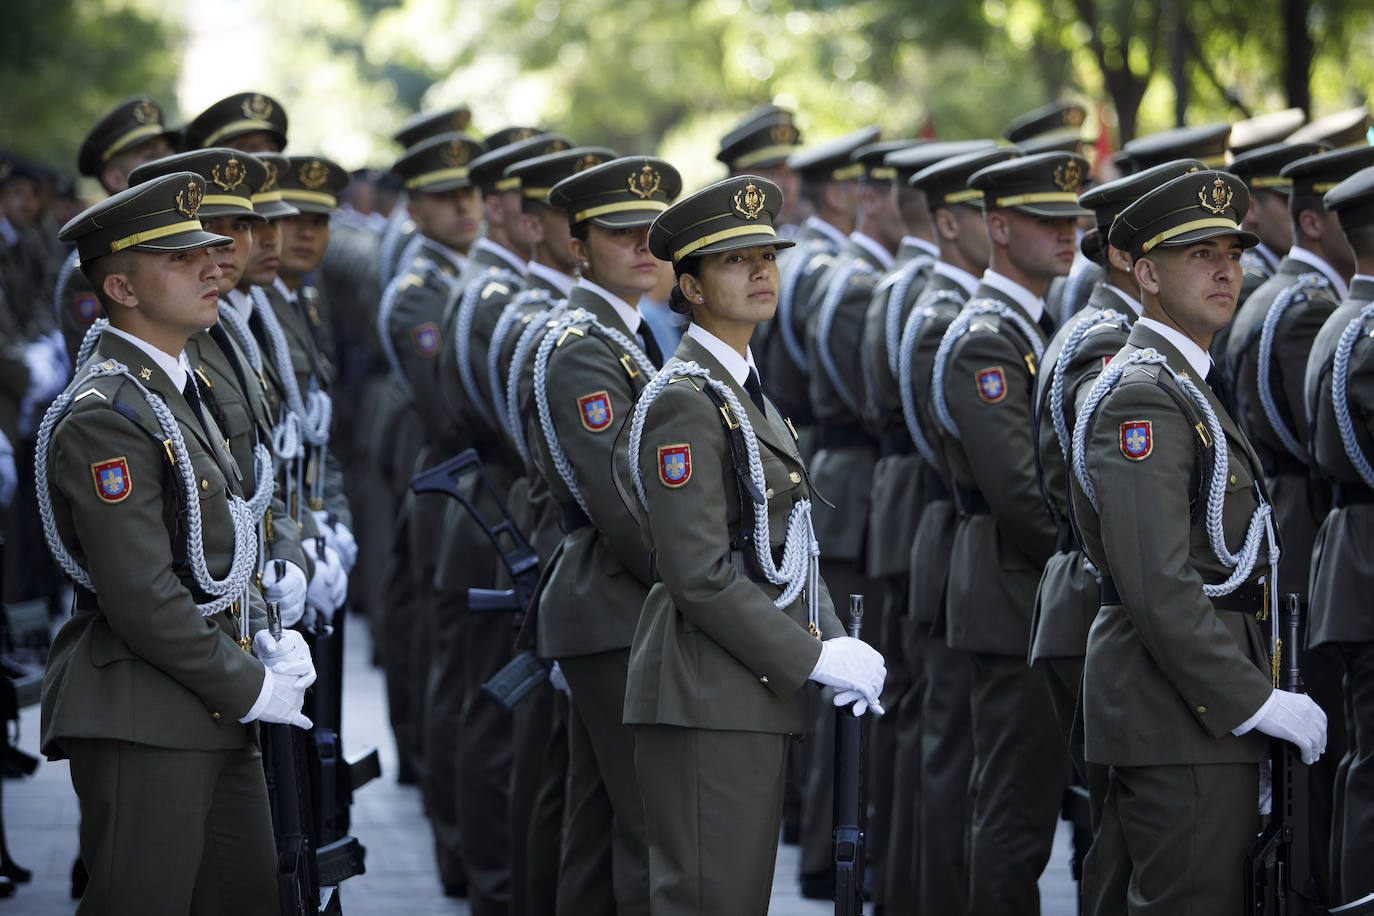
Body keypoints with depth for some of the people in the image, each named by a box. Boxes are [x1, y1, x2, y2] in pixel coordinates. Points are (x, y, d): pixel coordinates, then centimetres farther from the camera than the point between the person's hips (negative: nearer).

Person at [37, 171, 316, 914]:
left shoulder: (177, 390, 16)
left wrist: (264, 648, 6)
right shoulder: (104, 417, -17)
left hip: (215, 716, 10)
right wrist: (248, 687, -14)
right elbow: (143, 598, -21)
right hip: (144, 725, -10)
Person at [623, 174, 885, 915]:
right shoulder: (684, 401, -14)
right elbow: (700, 576, -20)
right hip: (706, 698, -10)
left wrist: (837, 643, 2)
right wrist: (814, 660, -17)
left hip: (756, 694, 10)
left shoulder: (744, 389, 17)